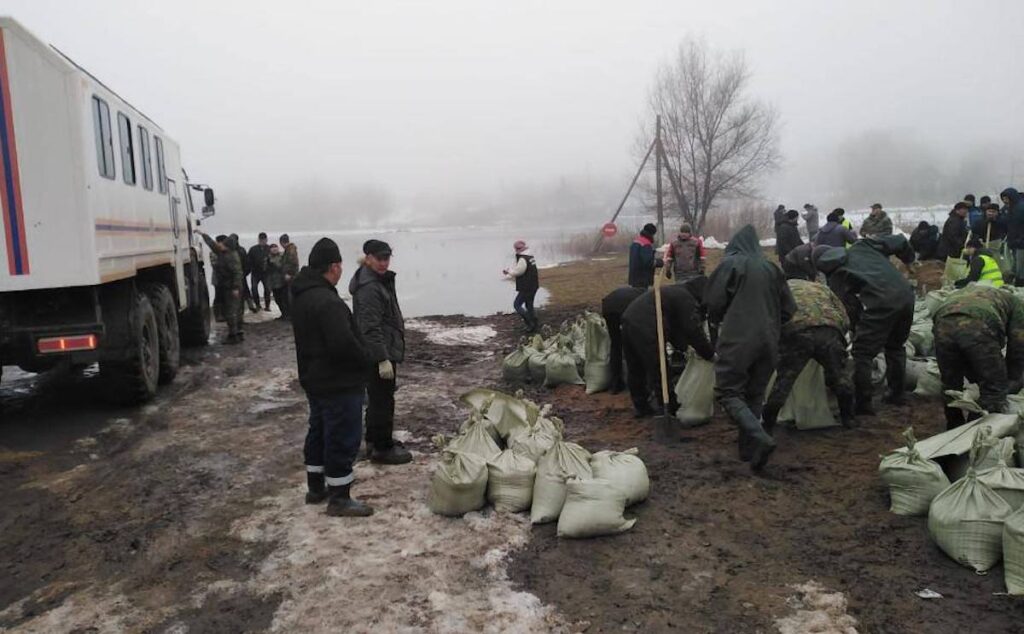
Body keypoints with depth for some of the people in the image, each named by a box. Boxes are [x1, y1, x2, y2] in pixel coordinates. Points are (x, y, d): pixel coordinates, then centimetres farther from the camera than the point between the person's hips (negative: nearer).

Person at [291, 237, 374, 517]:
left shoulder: (301, 297, 8)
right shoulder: (328, 302, -26)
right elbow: (344, 343, -32)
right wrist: (365, 360, -13)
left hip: (315, 379, 10)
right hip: (339, 383, -10)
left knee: (319, 432, 21)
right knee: (343, 439, -1)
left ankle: (316, 487, 33)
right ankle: (340, 499, 8)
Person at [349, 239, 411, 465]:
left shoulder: (381, 279, 13)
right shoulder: (369, 288, -22)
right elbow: (371, 328, -26)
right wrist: (383, 359, -27)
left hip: (385, 350, 11)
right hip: (380, 353, -11)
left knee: (377, 398, 20)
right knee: (383, 401, -3)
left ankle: (374, 439, 33)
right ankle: (382, 448, 5)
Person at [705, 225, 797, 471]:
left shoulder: (730, 264, -3)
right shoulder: (771, 269, 11)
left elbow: (713, 301, -7)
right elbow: (788, 308, 12)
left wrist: (716, 320, 14)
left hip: (737, 340, -5)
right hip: (768, 341, 5)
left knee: (729, 392, -1)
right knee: (755, 394, 16)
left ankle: (760, 438, -19)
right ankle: (747, 447, 16)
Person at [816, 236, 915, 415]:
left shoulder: (835, 277, 9)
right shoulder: (863, 246, 22)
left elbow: (850, 306, 5)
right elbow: (899, 242, 22)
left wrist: (856, 329, 19)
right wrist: (909, 259, 41)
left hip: (881, 303, -6)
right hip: (906, 294, 7)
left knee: (862, 353, 4)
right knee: (896, 346, 25)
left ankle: (863, 404, 4)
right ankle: (897, 394, 34)